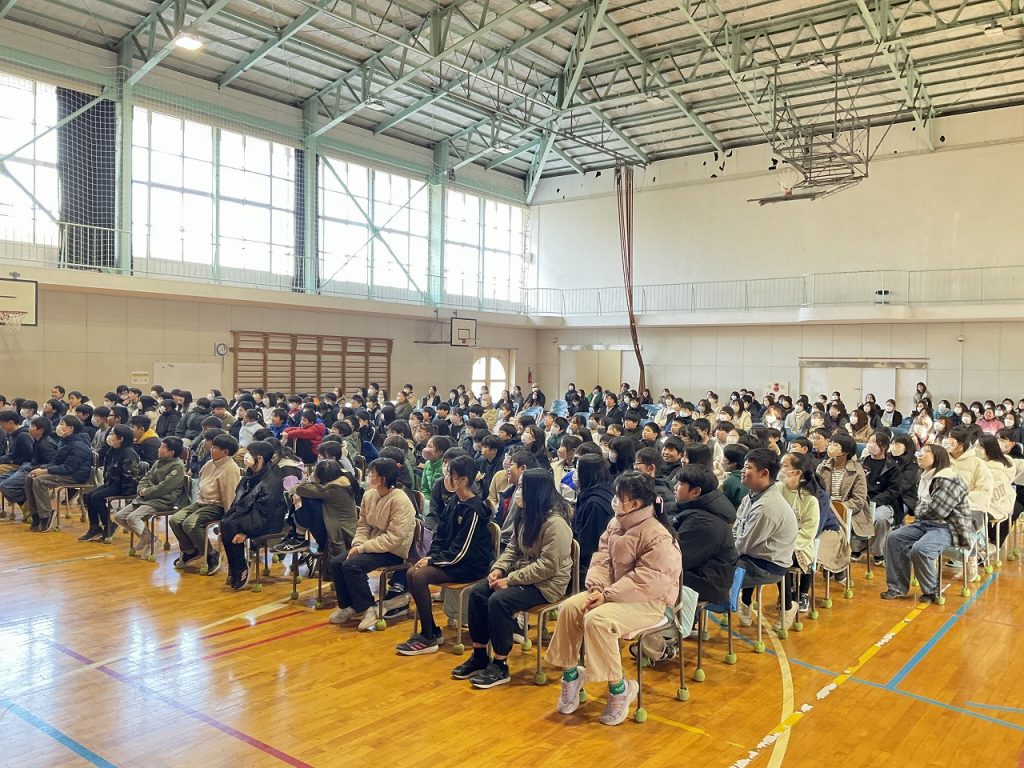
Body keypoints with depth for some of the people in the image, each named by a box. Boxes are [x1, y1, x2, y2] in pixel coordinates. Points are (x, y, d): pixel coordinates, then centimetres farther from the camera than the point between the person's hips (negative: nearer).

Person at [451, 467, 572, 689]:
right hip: (522, 573, 9)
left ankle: (500, 667, -12)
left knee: (499, 600, -28)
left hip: (547, 583, -9)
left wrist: (510, 580, -24)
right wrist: (499, 569, -7)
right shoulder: (526, 514, 5)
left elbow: (547, 566, -27)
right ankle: (479, 656, 4)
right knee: (477, 592, -7)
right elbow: (513, 547, 12)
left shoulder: (555, 523, -23)